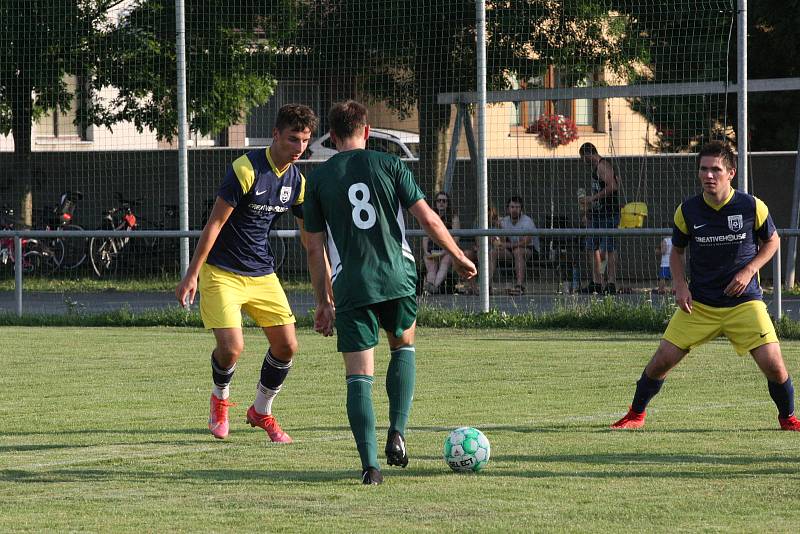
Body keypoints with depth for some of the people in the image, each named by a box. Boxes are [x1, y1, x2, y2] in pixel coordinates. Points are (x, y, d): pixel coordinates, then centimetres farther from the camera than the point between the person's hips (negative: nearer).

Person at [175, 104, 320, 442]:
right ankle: (220, 400, 16)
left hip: (262, 274, 6)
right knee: (231, 348, -17)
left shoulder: (297, 182, 1)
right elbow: (215, 223, -16)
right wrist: (192, 274, -17)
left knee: (287, 346, 0)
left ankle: (261, 411, 23)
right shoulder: (246, 169, -19)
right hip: (221, 272, -6)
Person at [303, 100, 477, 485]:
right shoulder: (388, 165, 3)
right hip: (397, 278, 0)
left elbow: (315, 248, 6)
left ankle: (369, 465, -9)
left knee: (358, 377, 2)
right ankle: (397, 434, 10)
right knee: (403, 346, 26)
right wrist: (459, 257, 11)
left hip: (350, 287, 0)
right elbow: (427, 218, -2)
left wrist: (323, 303, 13)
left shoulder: (318, 178, 6)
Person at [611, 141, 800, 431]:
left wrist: (748, 271, -8)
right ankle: (636, 414, 19)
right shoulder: (687, 211, -4)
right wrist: (680, 286, -4)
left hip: (744, 301, -1)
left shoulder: (752, 207, -9)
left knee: (773, 365, -12)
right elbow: (677, 251, 12)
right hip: (698, 304, 2)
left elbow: (771, 241, 8)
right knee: (662, 361, -4)